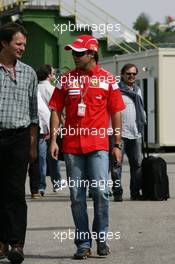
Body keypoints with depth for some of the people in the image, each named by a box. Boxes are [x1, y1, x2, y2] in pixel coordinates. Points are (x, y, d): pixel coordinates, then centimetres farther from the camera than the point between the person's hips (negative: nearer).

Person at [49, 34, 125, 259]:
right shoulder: (67, 79, 7)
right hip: (72, 145, 2)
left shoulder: (107, 79, 4)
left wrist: (117, 144, 3)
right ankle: (83, 244, 11)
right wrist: (53, 140, -1)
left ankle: (101, 238, 8)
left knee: (100, 191, -10)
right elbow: (56, 110, 8)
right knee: (77, 196, 4)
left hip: (98, 145, -2)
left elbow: (115, 112, 6)